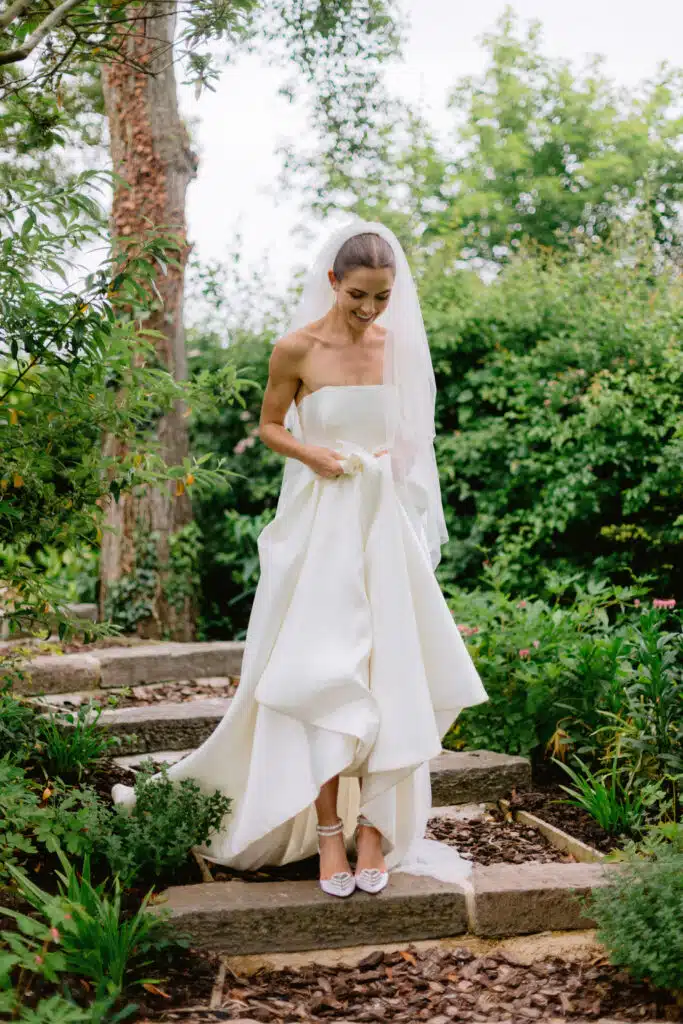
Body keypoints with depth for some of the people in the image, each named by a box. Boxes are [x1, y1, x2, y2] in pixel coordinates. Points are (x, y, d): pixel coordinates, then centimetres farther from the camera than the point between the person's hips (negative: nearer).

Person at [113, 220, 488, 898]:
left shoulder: (399, 344, 5)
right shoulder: (297, 349, -6)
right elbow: (269, 425, 5)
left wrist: (398, 454, -1)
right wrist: (309, 453, -12)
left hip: (384, 524, 3)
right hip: (319, 525, -3)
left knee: (386, 676, 1)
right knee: (320, 675, -6)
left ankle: (372, 825, 10)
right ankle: (328, 832, 2)